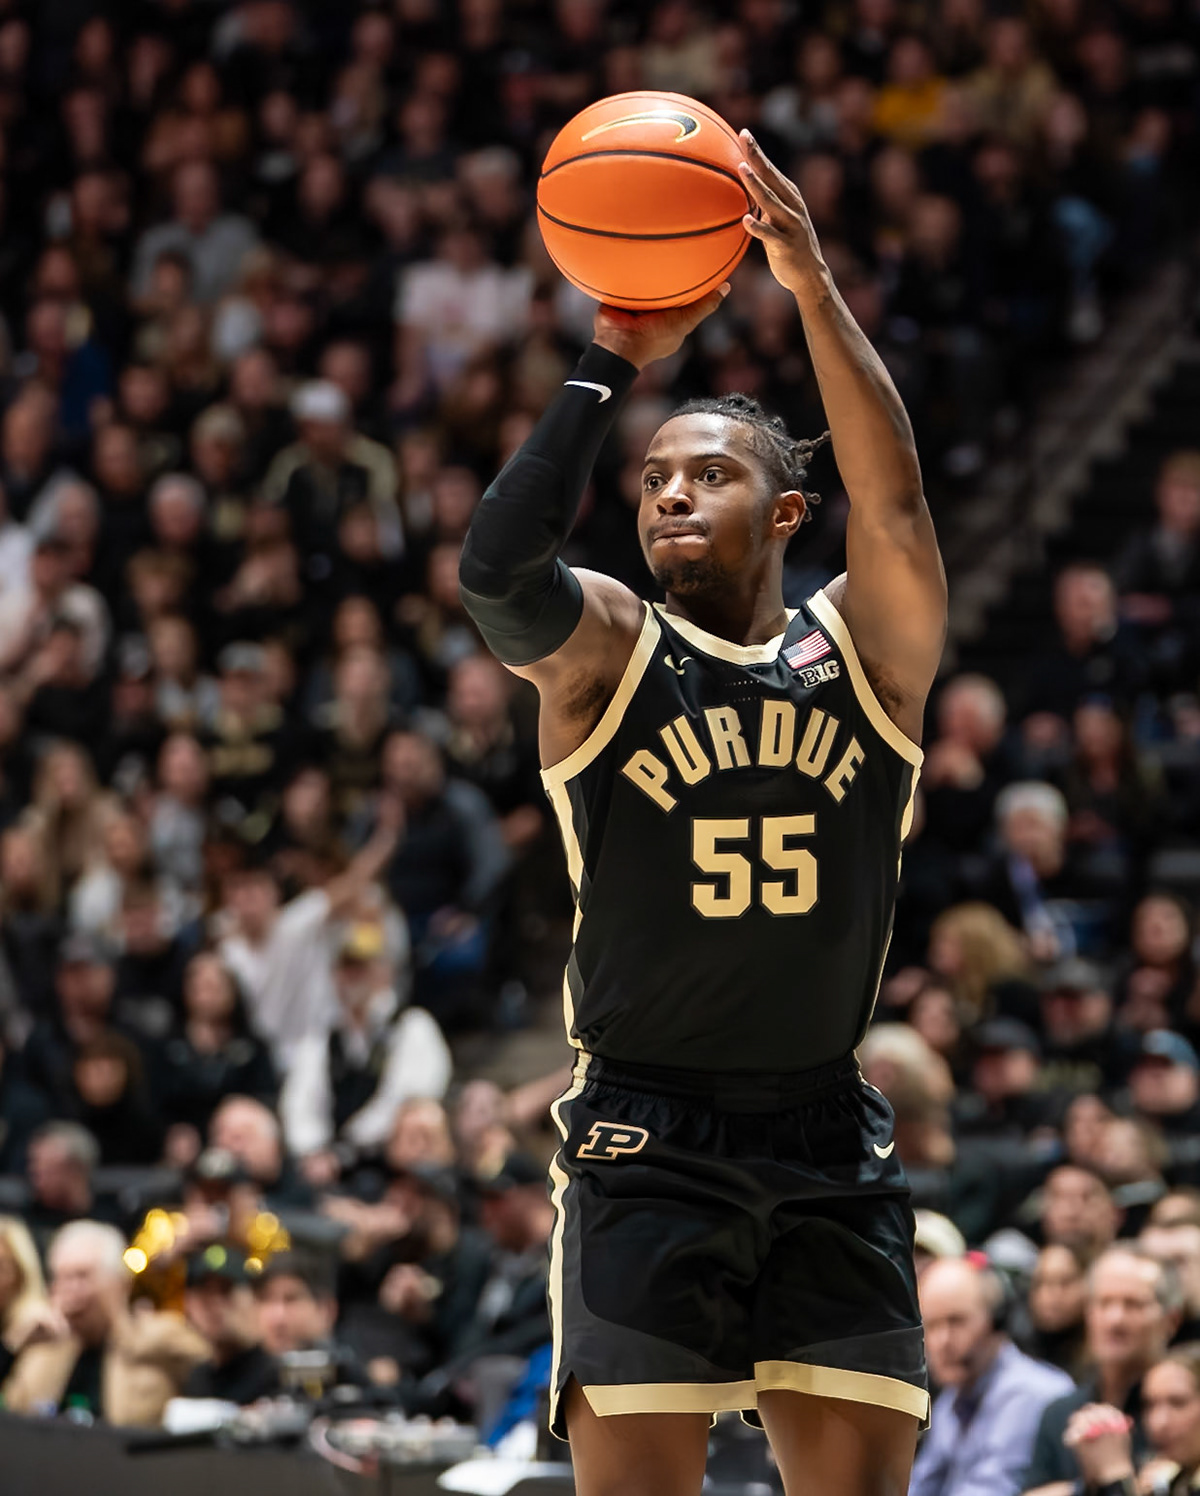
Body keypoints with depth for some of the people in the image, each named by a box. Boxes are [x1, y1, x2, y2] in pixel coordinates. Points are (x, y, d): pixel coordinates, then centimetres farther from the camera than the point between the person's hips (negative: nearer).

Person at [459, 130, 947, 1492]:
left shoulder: (867, 649, 5)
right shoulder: (604, 650, 0)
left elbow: (894, 500, -15)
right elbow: (494, 566, -22)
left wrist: (813, 289, -24)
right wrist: (615, 361, -22)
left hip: (830, 1141, 2)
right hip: (645, 1139, -2)